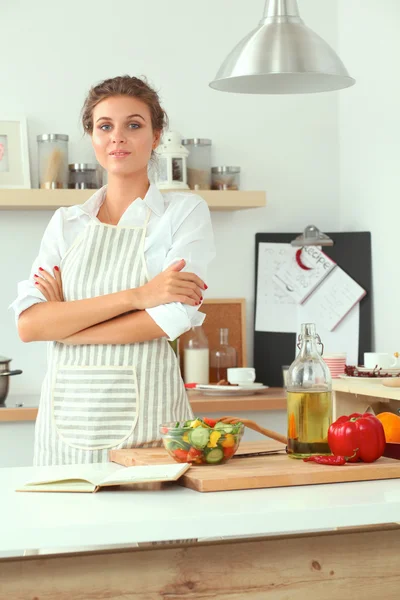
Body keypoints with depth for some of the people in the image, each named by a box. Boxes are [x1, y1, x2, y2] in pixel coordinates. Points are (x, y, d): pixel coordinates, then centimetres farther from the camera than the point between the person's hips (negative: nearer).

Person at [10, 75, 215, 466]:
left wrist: (63, 322, -7)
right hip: (68, 415, 3)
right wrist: (136, 295, -16)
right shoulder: (66, 222, 9)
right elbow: (28, 323, -6)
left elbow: (173, 319, -13)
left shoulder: (184, 212, 1)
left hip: (144, 416, -3)